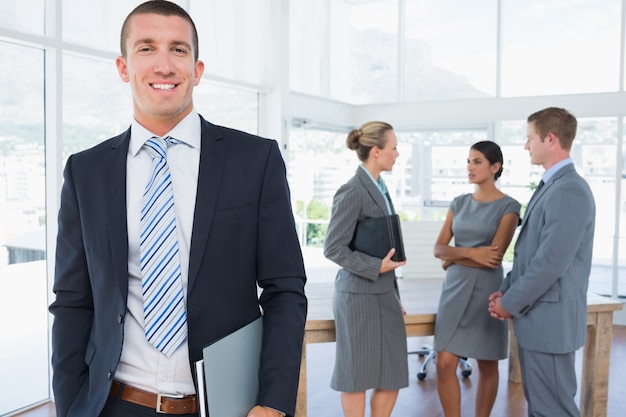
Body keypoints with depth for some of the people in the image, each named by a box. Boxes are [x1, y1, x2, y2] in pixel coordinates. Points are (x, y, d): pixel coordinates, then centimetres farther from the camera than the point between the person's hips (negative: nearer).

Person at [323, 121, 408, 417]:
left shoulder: (380, 188, 10)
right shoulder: (352, 192, -15)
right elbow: (333, 248, -16)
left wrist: (395, 293, 16)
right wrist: (376, 267, -18)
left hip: (385, 294, 8)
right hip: (359, 296, -8)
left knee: (392, 375, 12)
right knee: (358, 375, 7)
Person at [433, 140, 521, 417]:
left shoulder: (508, 206, -5)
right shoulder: (459, 203, 9)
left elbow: (495, 256, -15)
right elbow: (438, 248, 1)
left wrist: (454, 258, -4)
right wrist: (470, 252, -17)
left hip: (486, 290, -4)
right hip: (454, 288, 4)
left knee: (487, 366, 10)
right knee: (445, 365, -1)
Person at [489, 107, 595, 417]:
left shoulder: (570, 191, -19)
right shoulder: (550, 186, 14)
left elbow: (551, 263, -23)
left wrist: (511, 303, -12)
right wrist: (506, 291, 6)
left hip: (550, 319, -10)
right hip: (535, 316, 10)